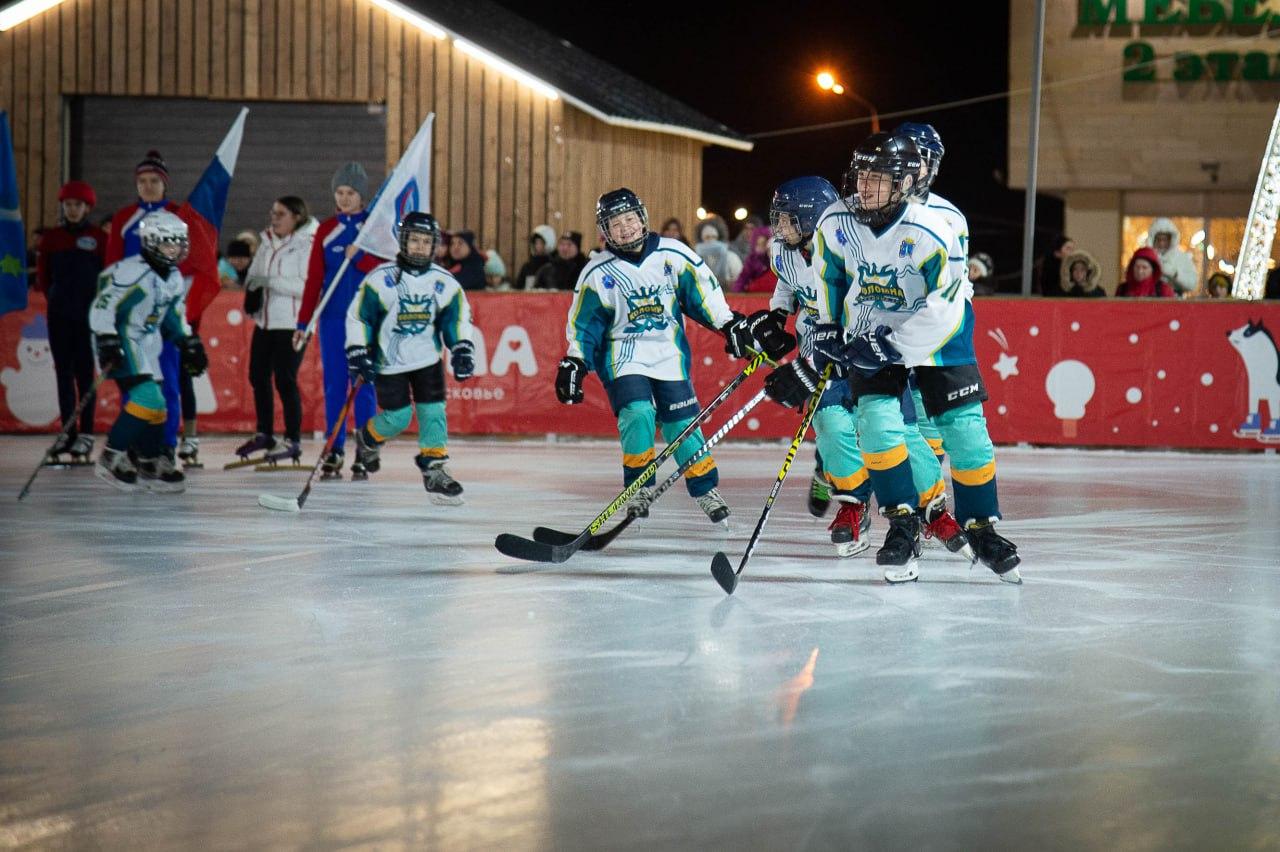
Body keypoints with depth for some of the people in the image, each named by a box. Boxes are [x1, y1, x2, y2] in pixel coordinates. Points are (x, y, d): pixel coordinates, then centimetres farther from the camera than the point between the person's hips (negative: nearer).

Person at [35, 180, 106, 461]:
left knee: (85, 373, -3)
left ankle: (86, 435, 1)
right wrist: (56, 298, 7)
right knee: (63, 372, 6)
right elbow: (42, 275, 13)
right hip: (59, 316, 3)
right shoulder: (50, 238, 6)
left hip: (88, 315, -3)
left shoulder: (100, 238, -1)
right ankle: (67, 433, 11)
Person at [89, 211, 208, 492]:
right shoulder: (132, 272, -19)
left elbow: (175, 315, 25)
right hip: (121, 342, -9)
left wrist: (190, 344, 21)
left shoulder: (173, 279, 10)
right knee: (146, 398, -20)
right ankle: (111, 458, -13)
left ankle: (152, 465, 21)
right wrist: (107, 345, -28)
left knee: (155, 405, 8)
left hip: (146, 344, 9)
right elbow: (102, 307, -21)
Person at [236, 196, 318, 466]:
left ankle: (293, 441, 2)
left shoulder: (307, 245, -11)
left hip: (292, 323, -7)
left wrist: (271, 281, -22)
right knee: (258, 376, 11)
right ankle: (264, 435, 26)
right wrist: (252, 286, -6)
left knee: (285, 380, -7)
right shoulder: (267, 242, 11)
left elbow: (309, 287, -19)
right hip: (264, 321, 7)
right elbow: (253, 274, 17)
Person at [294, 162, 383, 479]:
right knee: (334, 384, 2)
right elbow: (314, 278, 7)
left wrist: (359, 257, -19)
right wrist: (303, 323, 2)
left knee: (363, 384, -2)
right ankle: (334, 451, 8)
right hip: (333, 316, 2)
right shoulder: (326, 230, 8)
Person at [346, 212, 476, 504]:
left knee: (433, 412, -7)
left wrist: (462, 350, -3)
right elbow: (357, 316, -9)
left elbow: (458, 318, 7)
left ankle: (434, 469, 2)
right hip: (389, 361, -3)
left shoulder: (444, 282, -4)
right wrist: (358, 354, -14)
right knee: (397, 418, -4)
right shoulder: (381, 279, -15)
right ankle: (368, 438, 27)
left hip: (427, 358, 3)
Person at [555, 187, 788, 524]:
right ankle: (640, 487, -5)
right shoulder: (597, 274, -3)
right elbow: (583, 325, 2)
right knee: (637, 414, -22)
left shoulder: (673, 255, -2)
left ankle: (705, 488, 17)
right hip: (624, 358, -1)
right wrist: (574, 364, -6)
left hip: (669, 356, 1)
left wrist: (731, 324, 2)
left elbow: (705, 292, 5)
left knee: (680, 425, -1)